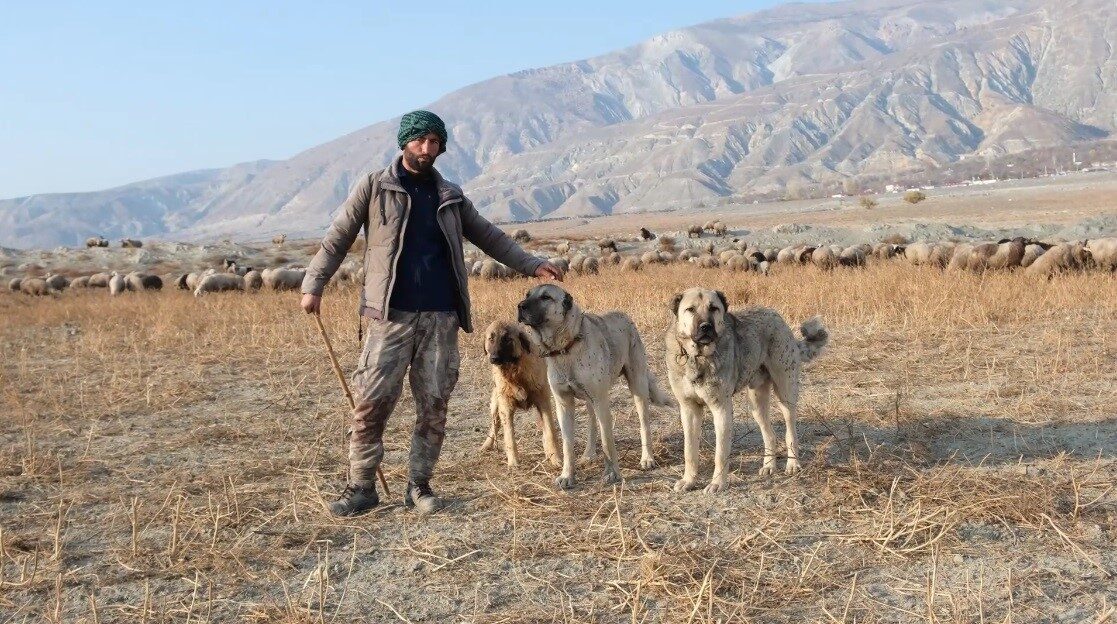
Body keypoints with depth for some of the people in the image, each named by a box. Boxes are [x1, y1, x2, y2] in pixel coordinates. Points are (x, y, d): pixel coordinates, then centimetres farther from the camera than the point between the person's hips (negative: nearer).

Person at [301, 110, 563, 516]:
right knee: (372, 402, -6)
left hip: (442, 318, 3)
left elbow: (490, 236, 19)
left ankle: (419, 486, 16)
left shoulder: (450, 195, 13)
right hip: (392, 315, -3)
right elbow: (338, 238, 3)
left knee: (434, 406, 4)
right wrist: (314, 285, -6)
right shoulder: (374, 187, 3)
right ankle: (361, 487, 6)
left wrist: (532, 265, 11)